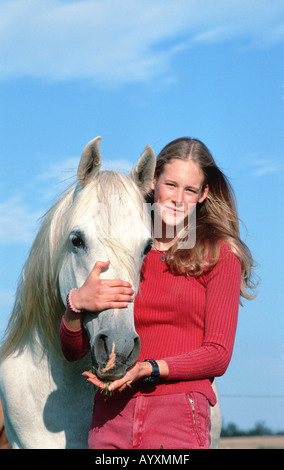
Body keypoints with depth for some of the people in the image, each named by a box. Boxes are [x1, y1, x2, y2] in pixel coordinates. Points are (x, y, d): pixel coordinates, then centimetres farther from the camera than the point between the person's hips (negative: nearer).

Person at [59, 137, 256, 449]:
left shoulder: (220, 254, 4)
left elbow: (218, 354, -1)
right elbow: (73, 351, 9)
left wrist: (148, 369, -15)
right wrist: (76, 303, -12)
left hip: (179, 416, -2)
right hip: (110, 417, 3)